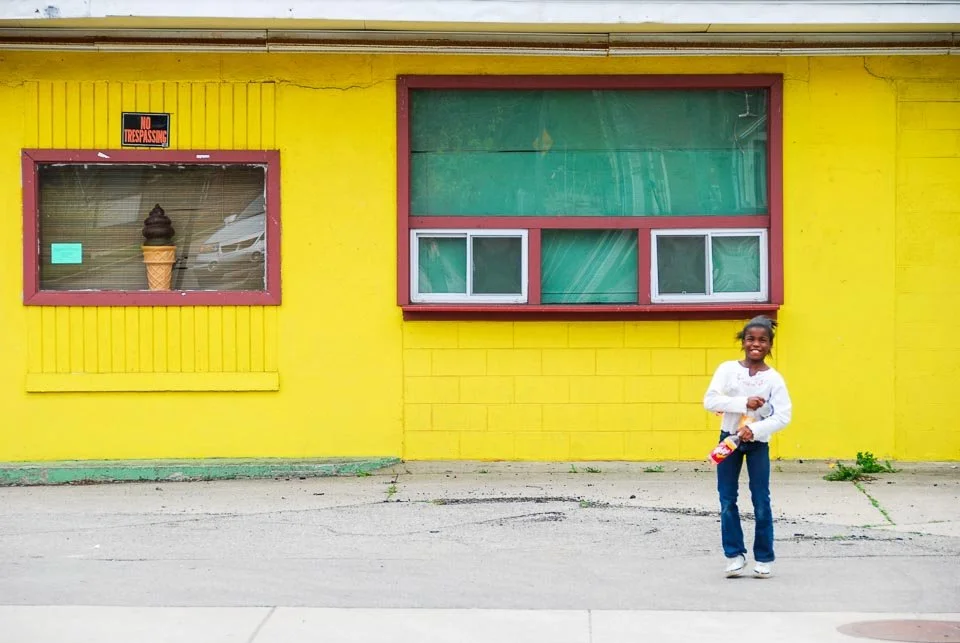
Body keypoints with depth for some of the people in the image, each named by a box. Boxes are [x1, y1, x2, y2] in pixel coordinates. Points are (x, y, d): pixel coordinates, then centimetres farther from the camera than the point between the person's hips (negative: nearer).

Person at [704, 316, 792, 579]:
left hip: (758, 442, -1)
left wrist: (755, 429, -23)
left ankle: (764, 558, 12)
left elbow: (783, 416, -12)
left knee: (761, 501, 2)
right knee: (727, 500, 3)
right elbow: (710, 401, -13)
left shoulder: (774, 379, -6)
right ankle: (735, 554, 13)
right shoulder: (727, 369, -4)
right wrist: (744, 402, -21)